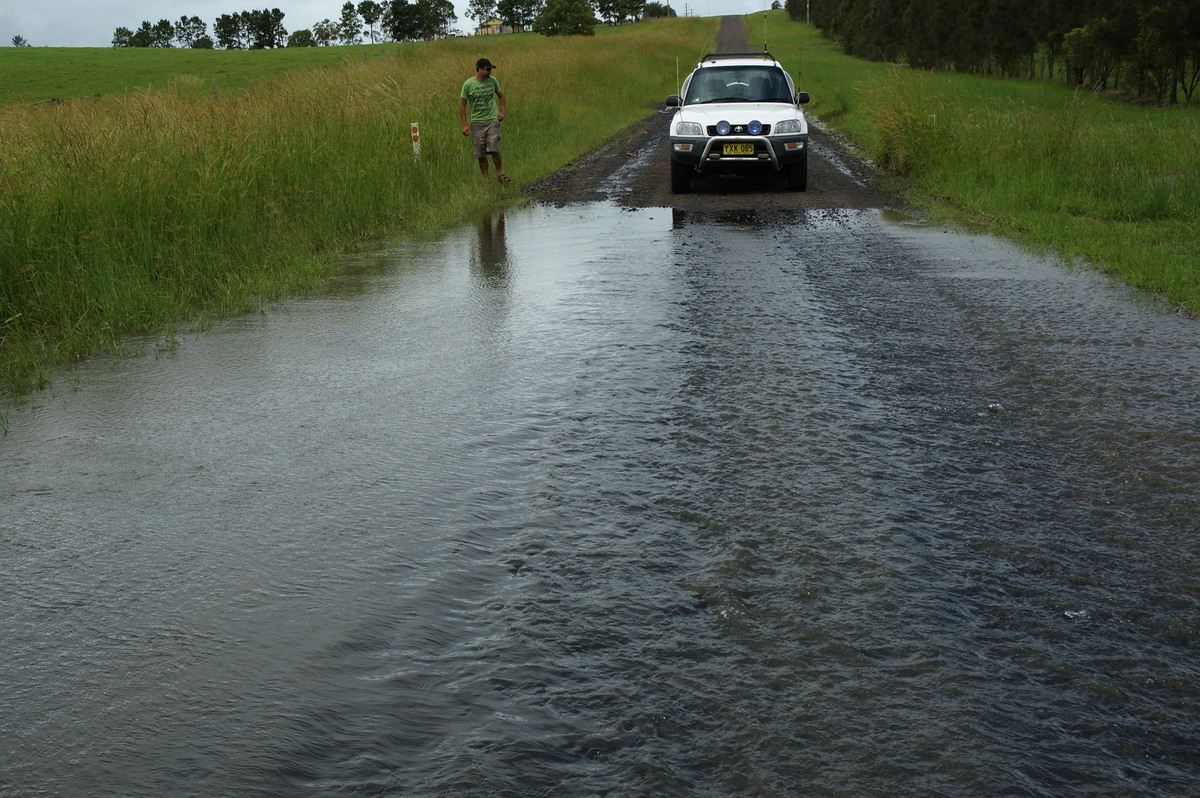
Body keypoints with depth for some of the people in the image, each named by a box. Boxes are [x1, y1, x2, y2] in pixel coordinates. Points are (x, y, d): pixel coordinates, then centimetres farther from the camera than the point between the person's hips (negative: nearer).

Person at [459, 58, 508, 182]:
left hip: (492, 119, 1)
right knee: (481, 153, 2)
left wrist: (503, 112, 6)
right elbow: (462, 104, -2)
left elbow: (500, 96, 19)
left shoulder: (493, 81, 2)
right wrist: (464, 124, -6)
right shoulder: (468, 84, -7)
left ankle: (500, 173, 5)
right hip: (477, 121, -1)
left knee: (494, 149, -12)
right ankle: (486, 178, 13)